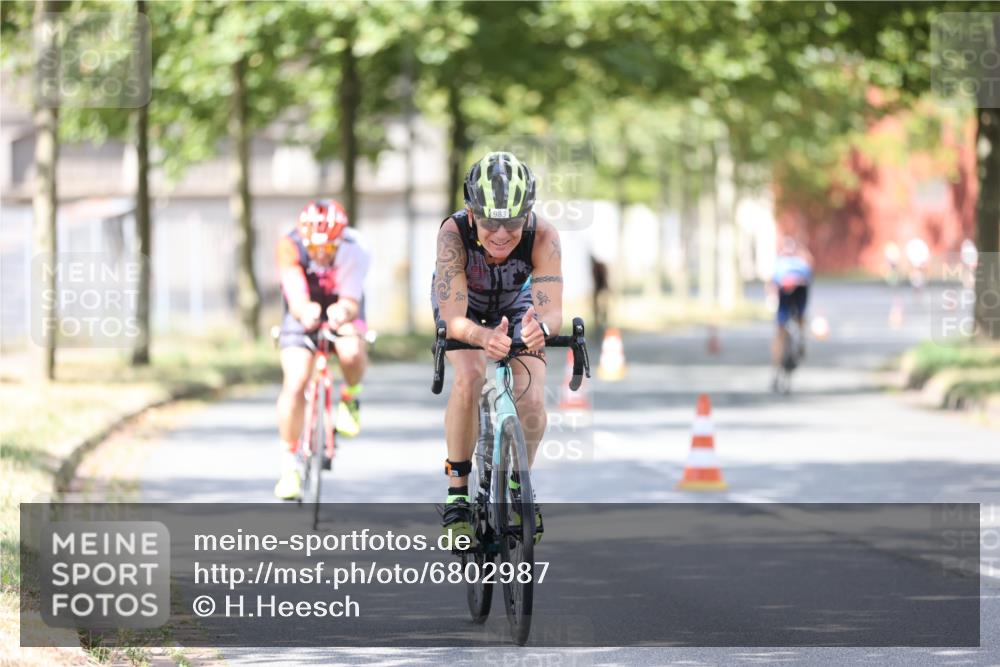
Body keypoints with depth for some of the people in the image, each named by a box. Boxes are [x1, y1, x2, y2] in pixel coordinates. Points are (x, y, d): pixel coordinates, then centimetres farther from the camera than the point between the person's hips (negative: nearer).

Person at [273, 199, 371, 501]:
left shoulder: (354, 250, -30)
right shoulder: (290, 246, -30)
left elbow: (351, 300, -37)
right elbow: (295, 295, -40)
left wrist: (344, 312, -61)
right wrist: (304, 311, -64)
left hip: (341, 310, 0)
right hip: (304, 315, 0)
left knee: (351, 353, -33)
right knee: (294, 385, -18)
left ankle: (350, 397, 1)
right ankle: (289, 464, -3)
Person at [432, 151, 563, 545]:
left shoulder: (543, 238, -37)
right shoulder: (454, 233, -40)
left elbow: (552, 310, -43)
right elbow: (454, 320, -44)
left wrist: (541, 328, -67)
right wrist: (485, 337, -66)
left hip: (516, 306, 1)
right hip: (464, 305, -1)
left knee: (531, 401, -16)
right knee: (468, 379, -28)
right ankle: (457, 493, -13)